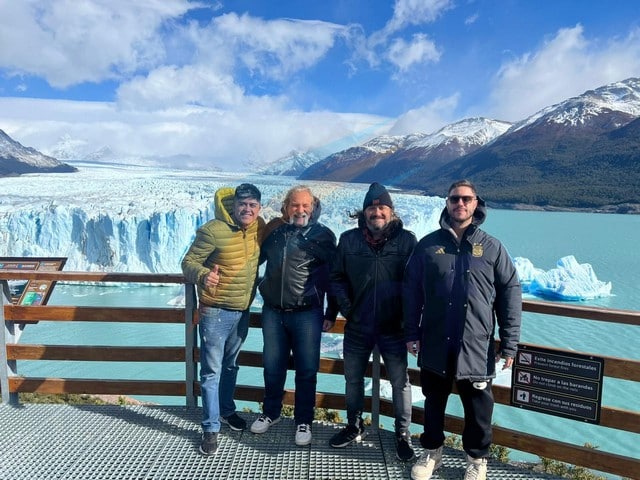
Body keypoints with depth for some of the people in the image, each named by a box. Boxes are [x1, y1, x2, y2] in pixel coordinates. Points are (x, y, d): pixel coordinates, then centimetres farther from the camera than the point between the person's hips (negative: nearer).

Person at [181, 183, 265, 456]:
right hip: (216, 311, -6)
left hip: (243, 310, 6)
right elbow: (189, 262, -17)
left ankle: (226, 410, 42)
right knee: (211, 371, 1)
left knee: (231, 365, 22)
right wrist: (202, 275, -36)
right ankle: (211, 429, 15)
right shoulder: (213, 230, -20)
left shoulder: (259, 227, -1)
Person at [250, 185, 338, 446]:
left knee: (306, 370, 7)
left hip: (307, 314, -3)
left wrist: (331, 314, -2)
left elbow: (333, 277, -1)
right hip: (272, 311, 3)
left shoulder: (323, 235, -4)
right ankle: (271, 413, 37)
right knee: (273, 367, 15)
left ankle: (303, 421, 26)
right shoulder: (274, 231, 4)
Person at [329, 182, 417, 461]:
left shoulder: (406, 240, -7)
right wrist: (346, 306, -5)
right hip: (357, 327, 3)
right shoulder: (349, 239, -2)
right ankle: (354, 427, 39)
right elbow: (337, 277, 6)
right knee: (353, 379, 17)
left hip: (393, 328, -2)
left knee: (400, 381, 10)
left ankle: (403, 434, 31)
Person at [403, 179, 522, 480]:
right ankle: (432, 452, 38)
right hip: (435, 344, 1)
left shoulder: (491, 247, 0)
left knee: (478, 407, 12)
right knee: (434, 401, 17)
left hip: (477, 346, -1)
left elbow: (510, 295, 1)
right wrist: (411, 333, 1)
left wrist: (509, 343, -2)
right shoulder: (428, 245, 2)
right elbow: (411, 291, 3)